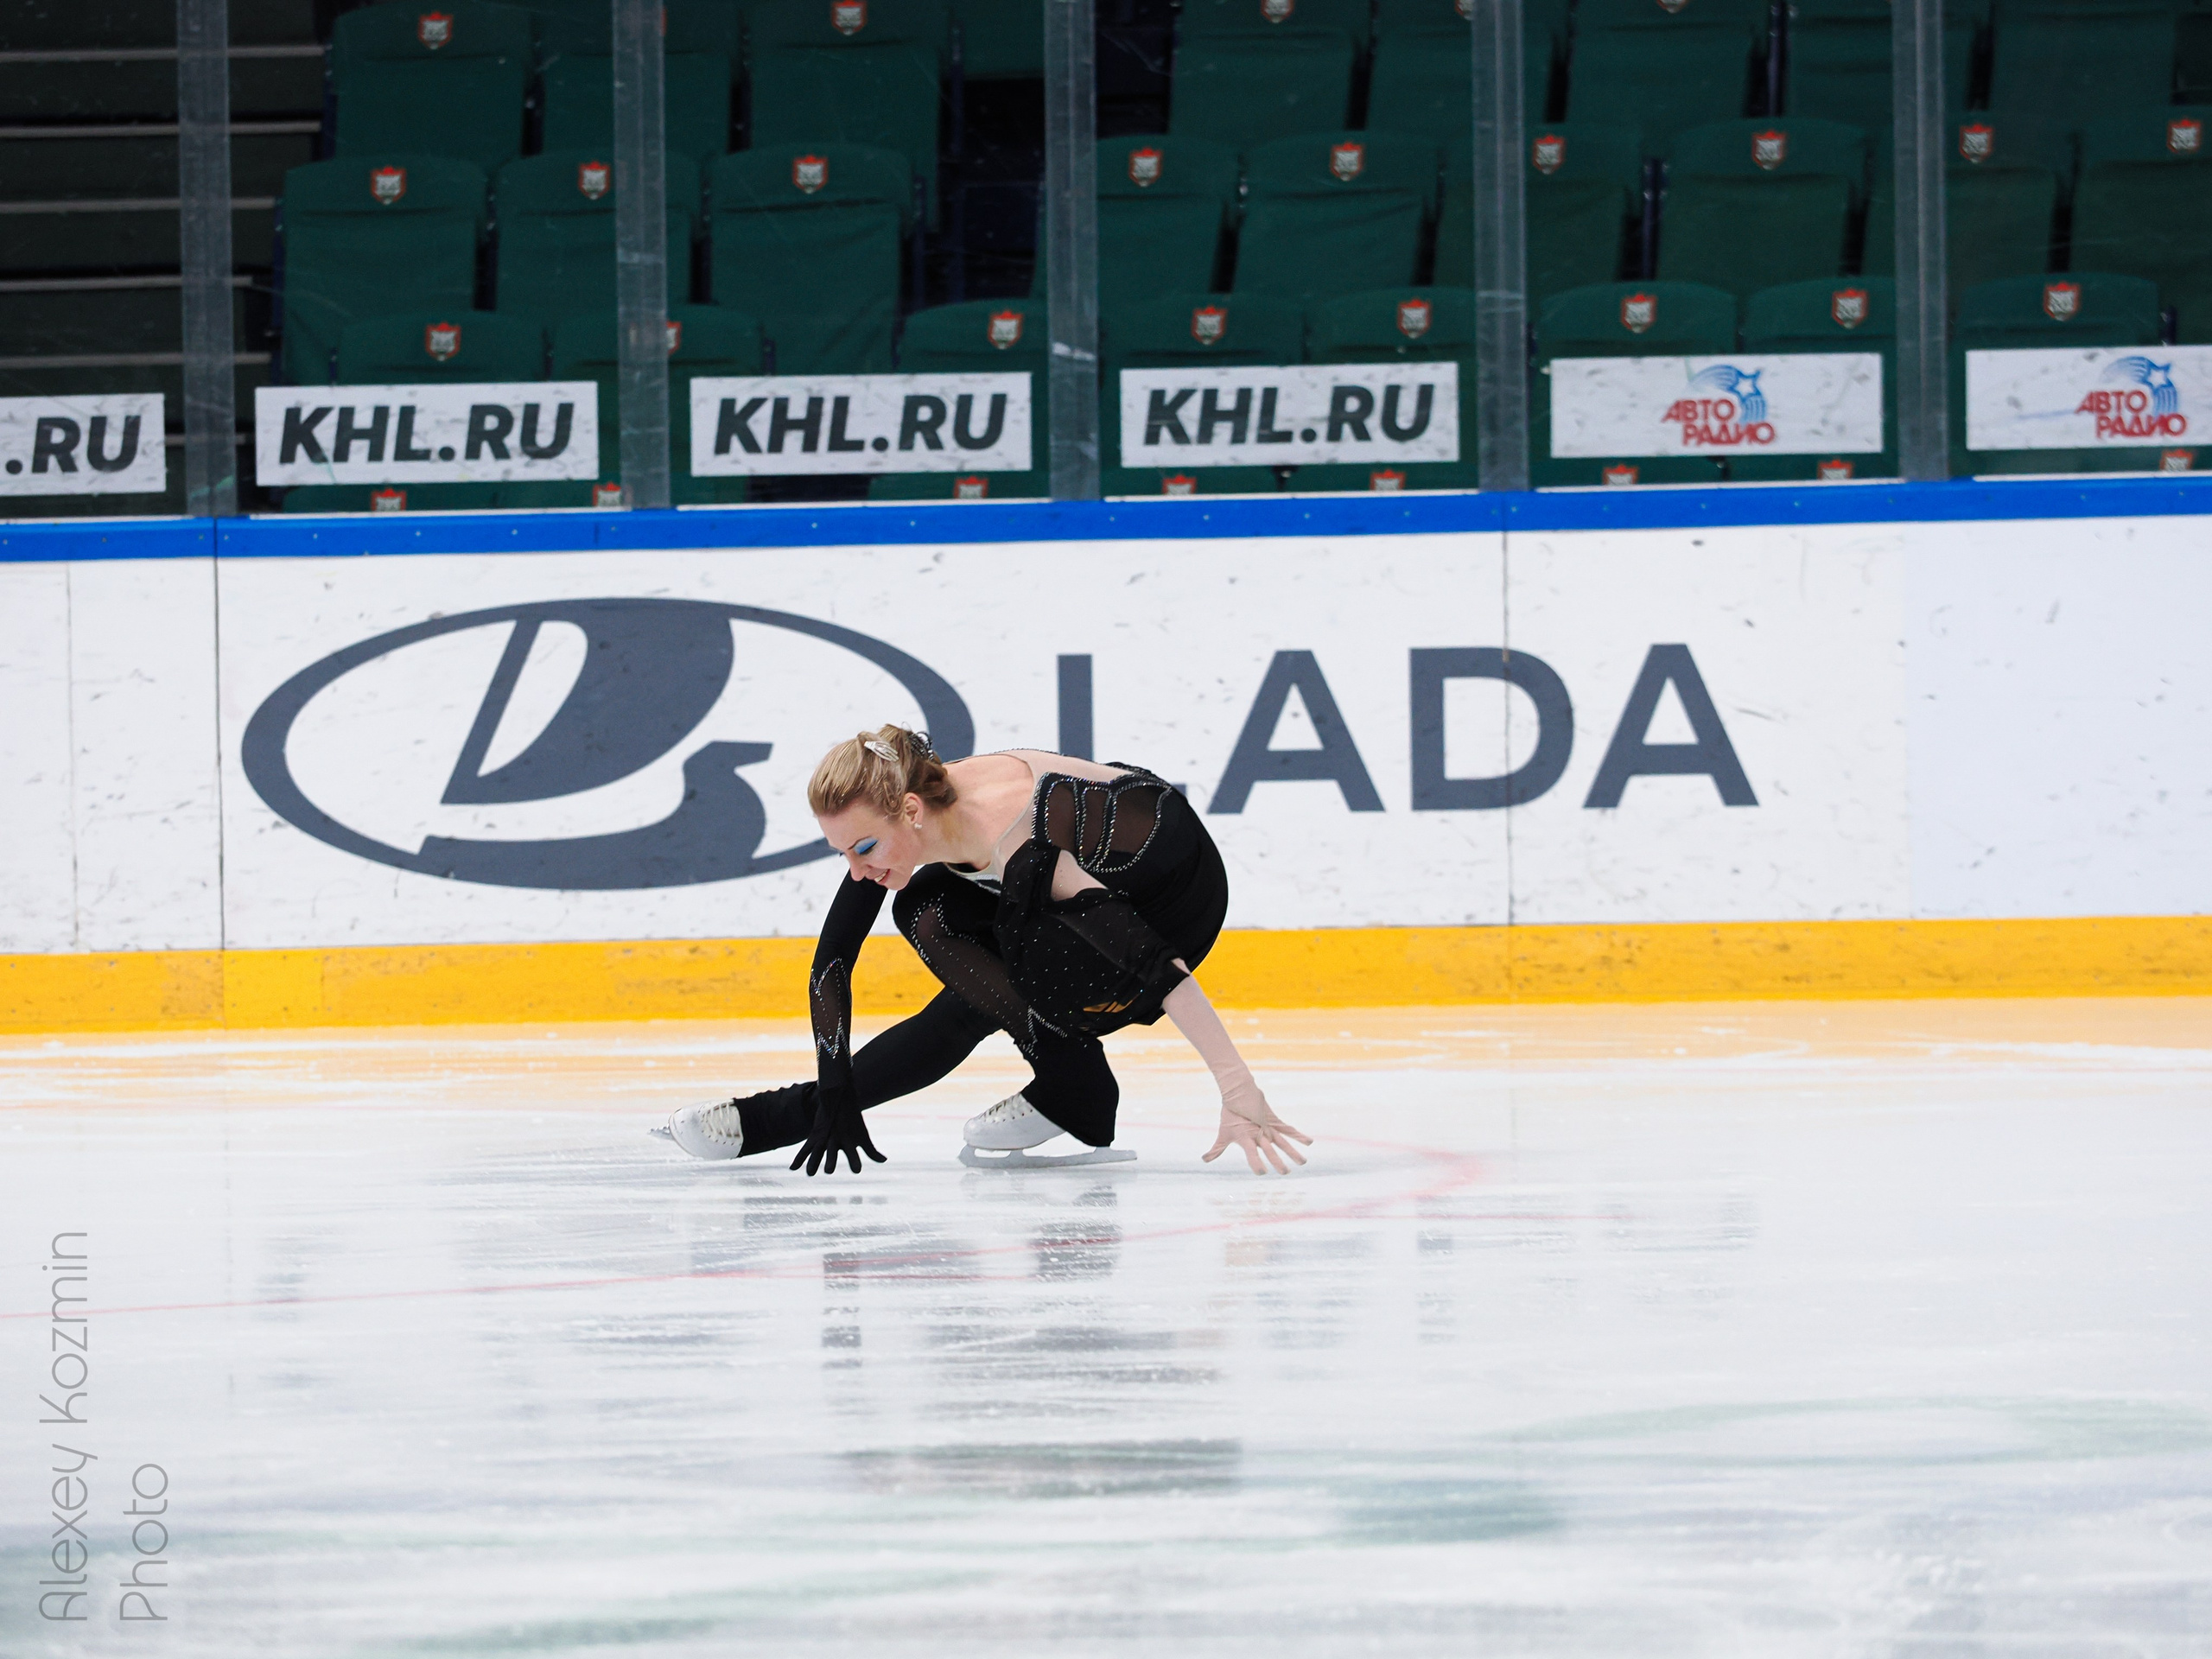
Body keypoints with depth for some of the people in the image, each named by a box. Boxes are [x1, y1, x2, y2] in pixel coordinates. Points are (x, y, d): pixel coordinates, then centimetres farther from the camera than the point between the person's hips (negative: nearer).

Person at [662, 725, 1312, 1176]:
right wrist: (836, 1096, -15)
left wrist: (1239, 1094, -40)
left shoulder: (1015, 845, -38)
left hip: (1178, 904, -8)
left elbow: (1154, 964, -38)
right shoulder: (897, 818, -16)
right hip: (1106, 888, 8)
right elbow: (831, 962, -9)